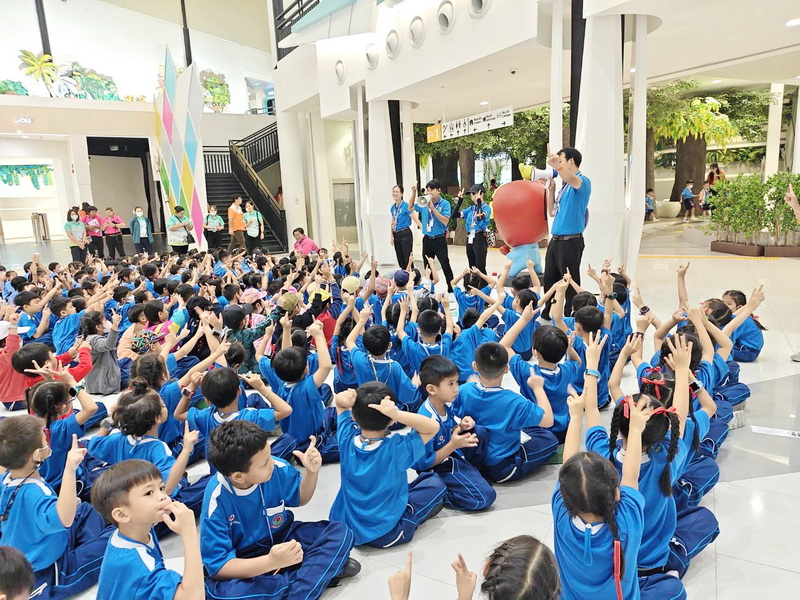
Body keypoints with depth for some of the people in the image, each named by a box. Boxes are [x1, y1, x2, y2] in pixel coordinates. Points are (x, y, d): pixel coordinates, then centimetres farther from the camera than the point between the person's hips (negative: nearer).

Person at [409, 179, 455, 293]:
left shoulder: (445, 204, -9)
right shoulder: (424, 202, 5)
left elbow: (445, 221, -19)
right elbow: (410, 208, 16)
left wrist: (433, 208, -22)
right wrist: (414, 193, 4)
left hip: (439, 240, -5)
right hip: (427, 239, 5)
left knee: (445, 265, -2)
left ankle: (451, 289, 5)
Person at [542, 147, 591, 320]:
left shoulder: (583, 181, -8)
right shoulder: (565, 185, 17)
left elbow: (570, 178, -34)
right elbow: (552, 212, 17)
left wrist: (556, 165, -32)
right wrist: (551, 189, 11)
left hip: (571, 242, -9)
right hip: (556, 240, 9)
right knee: (549, 281, 14)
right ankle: (547, 316, 25)